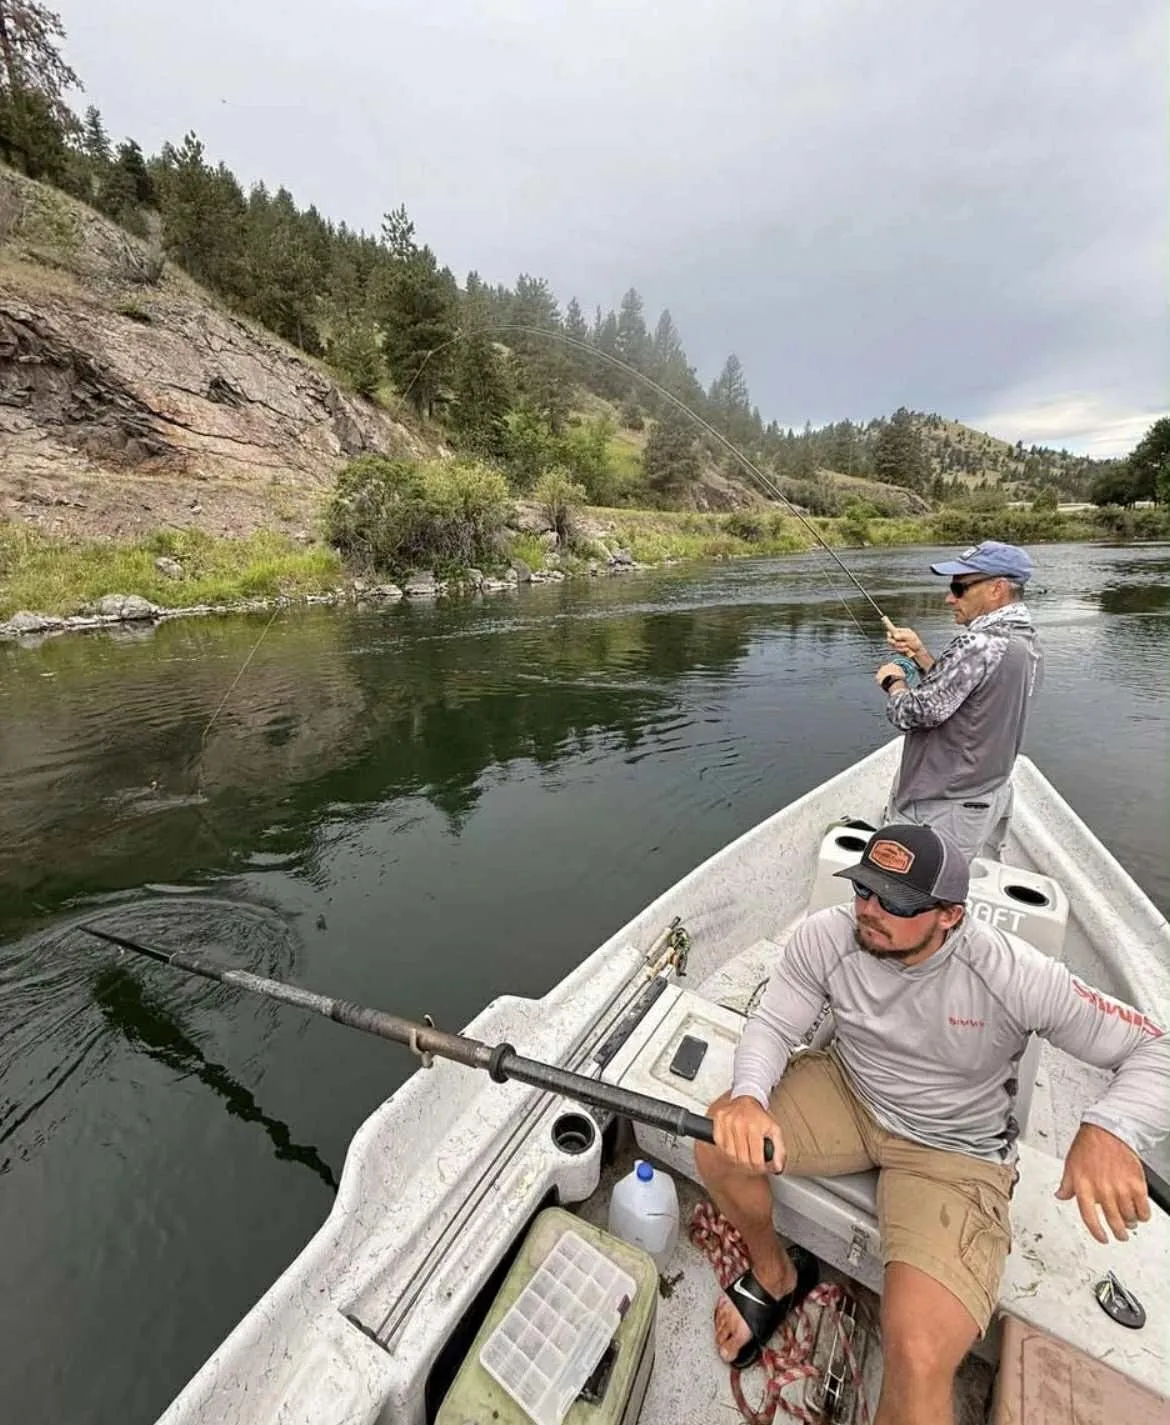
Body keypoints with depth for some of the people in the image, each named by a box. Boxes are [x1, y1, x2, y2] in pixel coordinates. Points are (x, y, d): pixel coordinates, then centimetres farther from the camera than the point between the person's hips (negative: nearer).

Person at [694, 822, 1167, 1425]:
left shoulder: (1014, 976, -26)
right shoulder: (825, 936, -21)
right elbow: (771, 1025, -12)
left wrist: (1108, 1130, -37)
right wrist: (747, 1097, -32)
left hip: (954, 1151, -2)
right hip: (847, 1092, 3)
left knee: (918, 1361, -23)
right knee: (718, 1141, -16)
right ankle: (774, 1272, 16)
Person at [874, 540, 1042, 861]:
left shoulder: (978, 645, -25)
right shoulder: (1025, 642, 7)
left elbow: (912, 714, -24)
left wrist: (893, 681, -5)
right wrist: (920, 653, 6)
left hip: (941, 811, -10)